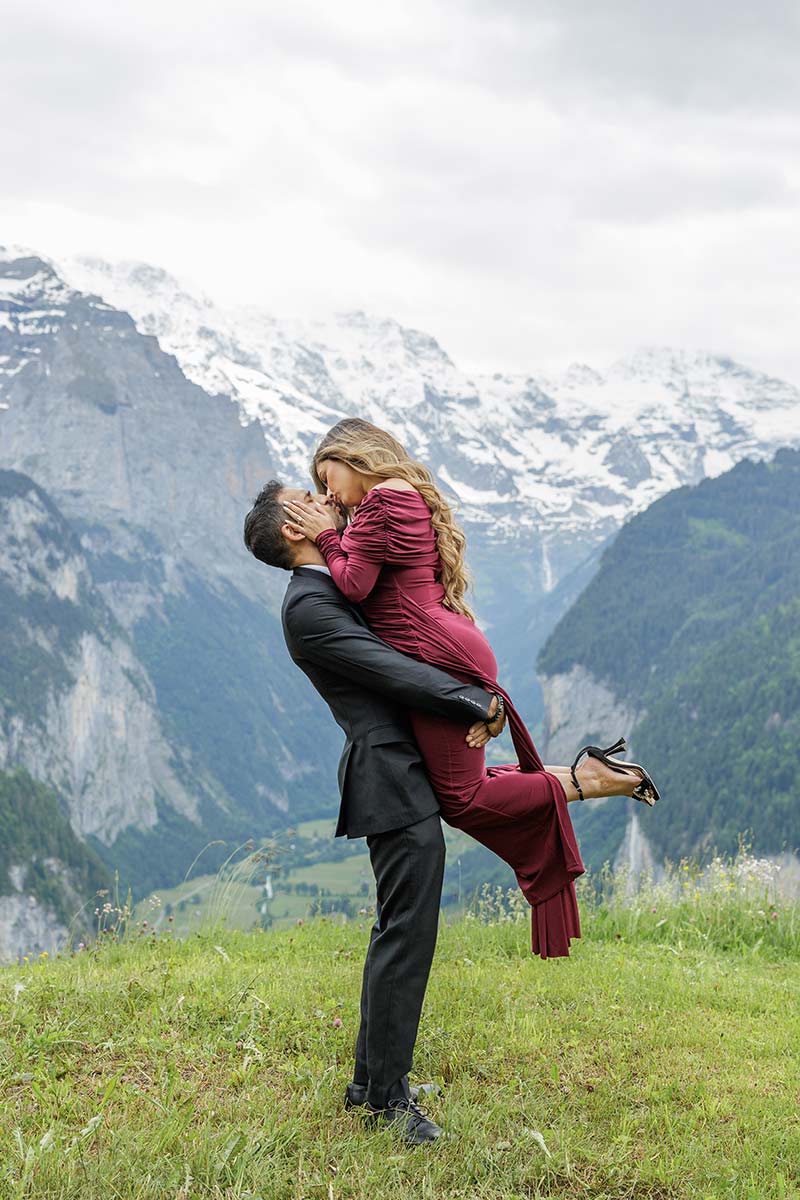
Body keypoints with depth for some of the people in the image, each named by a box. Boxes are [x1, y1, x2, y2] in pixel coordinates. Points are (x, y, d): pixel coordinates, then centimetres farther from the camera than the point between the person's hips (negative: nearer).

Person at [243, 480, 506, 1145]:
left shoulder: (344, 592, 20)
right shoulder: (308, 608, -12)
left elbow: (425, 645, 16)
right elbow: (394, 673, -17)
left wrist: (476, 706, -1)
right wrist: (478, 705, -8)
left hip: (406, 777, 10)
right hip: (395, 780, -10)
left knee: (399, 930, 16)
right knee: (406, 934, -6)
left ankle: (373, 1078, 26)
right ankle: (385, 1094, 3)